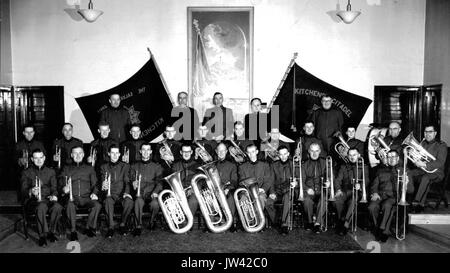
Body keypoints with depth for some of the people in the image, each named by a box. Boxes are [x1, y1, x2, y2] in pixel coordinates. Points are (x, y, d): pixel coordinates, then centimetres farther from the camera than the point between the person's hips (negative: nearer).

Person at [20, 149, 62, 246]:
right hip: (32, 200, -2)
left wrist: (54, 195, -10)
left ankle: (51, 232, -12)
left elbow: (54, 188, 14)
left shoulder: (50, 172, 20)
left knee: (57, 206, -32)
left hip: (48, 199, 2)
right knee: (42, 206, -38)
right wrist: (31, 192, -21)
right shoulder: (26, 173, 13)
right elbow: (24, 191, 3)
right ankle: (42, 235, -26)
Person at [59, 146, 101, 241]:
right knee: (70, 205, -36)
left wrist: (94, 193, -4)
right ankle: (73, 231, -23)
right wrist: (64, 189, -12)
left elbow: (94, 184, 16)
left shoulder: (89, 168, 20)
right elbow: (61, 184, 12)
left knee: (97, 205, -30)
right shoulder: (66, 168, 18)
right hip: (72, 197, -1)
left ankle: (89, 227, -10)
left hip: (86, 197, 1)